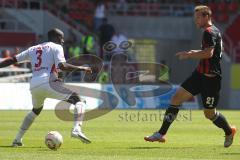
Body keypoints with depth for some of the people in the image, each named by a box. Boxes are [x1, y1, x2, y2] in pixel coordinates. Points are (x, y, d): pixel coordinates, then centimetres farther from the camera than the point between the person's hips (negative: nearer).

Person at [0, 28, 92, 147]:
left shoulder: (33, 49, 25)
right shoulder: (56, 47, 8)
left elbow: (13, 59, 23)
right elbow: (62, 66, -9)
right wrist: (81, 68, -4)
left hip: (33, 86, 7)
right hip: (48, 83, -7)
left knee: (36, 110, 34)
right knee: (78, 101, -5)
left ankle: (18, 139, 32)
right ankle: (76, 129, -28)